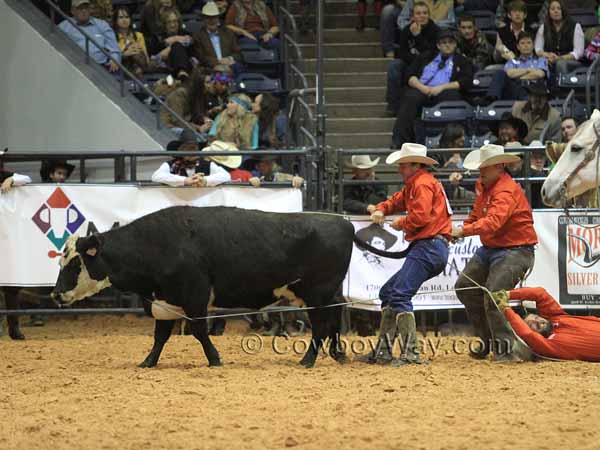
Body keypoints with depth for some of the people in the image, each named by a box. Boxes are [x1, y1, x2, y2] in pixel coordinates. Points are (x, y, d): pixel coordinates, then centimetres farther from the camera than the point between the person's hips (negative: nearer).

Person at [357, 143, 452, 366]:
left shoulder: (423, 183, -9)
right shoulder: (412, 185, 25)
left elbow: (421, 216, -20)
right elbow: (396, 201, 30)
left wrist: (401, 224, -3)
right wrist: (381, 210, 8)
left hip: (429, 246, -11)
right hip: (426, 249, 11)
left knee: (400, 295, -18)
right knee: (388, 292, 15)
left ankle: (411, 353, -22)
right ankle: (383, 351, 16)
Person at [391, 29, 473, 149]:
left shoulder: (462, 61, 22)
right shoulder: (425, 58, 28)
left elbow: (466, 81, 6)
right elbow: (410, 76, 17)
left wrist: (442, 87, -7)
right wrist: (421, 87, -5)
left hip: (444, 91, -1)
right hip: (421, 90, 1)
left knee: (452, 96, -38)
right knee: (410, 98, -34)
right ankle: (399, 141, -46)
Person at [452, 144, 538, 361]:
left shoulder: (507, 191, -23)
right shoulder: (482, 185, 8)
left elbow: (493, 222, -37)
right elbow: (477, 213, 23)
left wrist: (464, 231, -41)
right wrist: (464, 227, 3)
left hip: (514, 251, -10)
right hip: (489, 249, 10)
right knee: (464, 287, 10)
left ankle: (503, 349, -9)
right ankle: (487, 341, 19)